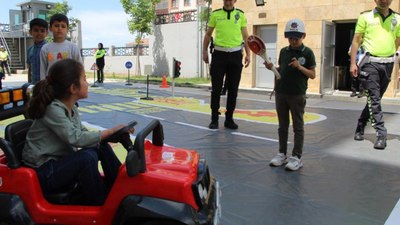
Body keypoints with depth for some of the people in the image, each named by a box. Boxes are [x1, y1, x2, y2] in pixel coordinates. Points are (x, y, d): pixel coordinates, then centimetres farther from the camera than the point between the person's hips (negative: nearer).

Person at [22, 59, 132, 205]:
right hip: (43, 171, -8)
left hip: (61, 161, 8)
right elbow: (76, 138, -30)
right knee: (87, 156, -28)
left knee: (102, 147, -2)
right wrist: (110, 132, -24)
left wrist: (105, 136, -11)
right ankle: (99, 204, -13)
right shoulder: (53, 110, -22)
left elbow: (83, 133, 7)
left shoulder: (71, 108, 4)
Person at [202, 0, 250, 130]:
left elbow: (245, 36, 9)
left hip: (235, 55, 1)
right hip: (219, 54, -1)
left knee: (233, 89, 5)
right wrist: (204, 51, 4)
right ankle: (214, 119, 11)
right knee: (216, 89, 1)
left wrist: (248, 54, 2)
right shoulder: (215, 14, 5)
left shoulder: (241, 15, 7)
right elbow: (208, 34, 10)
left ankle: (229, 119, 15)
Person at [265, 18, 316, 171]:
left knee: (298, 126, 4)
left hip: (297, 95, -4)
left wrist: (300, 67, -19)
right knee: (283, 125, 12)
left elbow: (313, 75, -5)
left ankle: (297, 157, 10)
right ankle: (282, 154, 23)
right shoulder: (283, 51, 8)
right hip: (280, 93, 5)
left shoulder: (307, 53, -4)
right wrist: (272, 68, -3)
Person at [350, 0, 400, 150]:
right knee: (374, 99, -8)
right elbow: (356, 40, 1)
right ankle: (381, 134, -6)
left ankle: (360, 127, 26)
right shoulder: (365, 17, 3)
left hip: (388, 63, 4)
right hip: (370, 62, -3)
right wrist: (353, 63, -5)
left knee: (375, 99, 11)